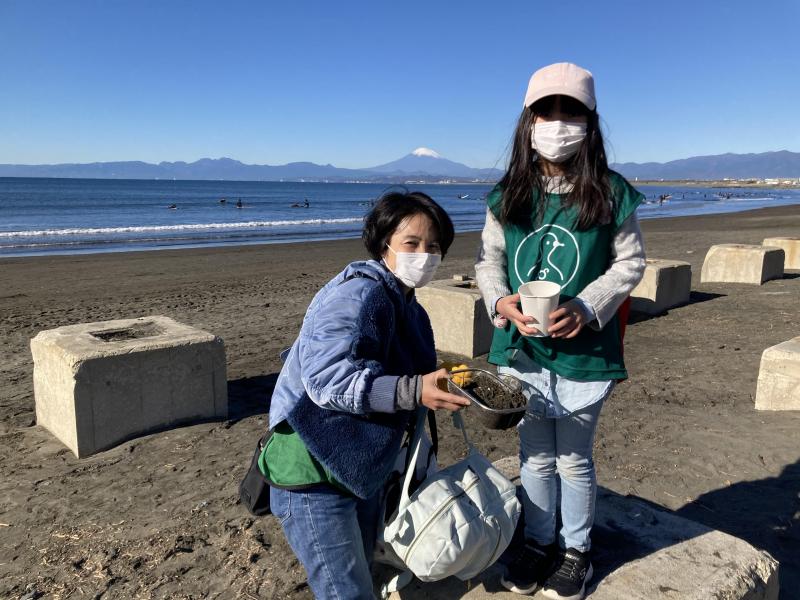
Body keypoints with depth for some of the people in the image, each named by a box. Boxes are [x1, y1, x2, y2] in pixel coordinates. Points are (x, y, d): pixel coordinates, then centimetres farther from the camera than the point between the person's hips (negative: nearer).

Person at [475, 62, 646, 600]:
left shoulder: (611, 193, -6)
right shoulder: (508, 195, 1)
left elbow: (630, 262, -1)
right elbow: (489, 259, 7)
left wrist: (586, 308, -17)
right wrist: (501, 301, -13)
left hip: (584, 350, -2)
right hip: (521, 349, 3)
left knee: (573, 458, 12)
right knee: (535, 455, 16)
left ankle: (577, 550, 36)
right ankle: (539, 543, 38)